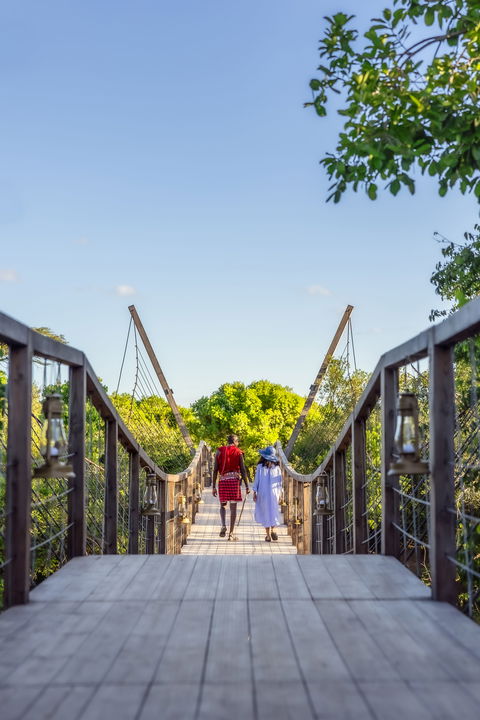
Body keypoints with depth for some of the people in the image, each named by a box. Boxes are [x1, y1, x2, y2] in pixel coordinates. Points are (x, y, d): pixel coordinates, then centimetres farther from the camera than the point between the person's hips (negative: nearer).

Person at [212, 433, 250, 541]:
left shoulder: (219, 451, 7)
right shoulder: (238, 452, 3)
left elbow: (215, 470, 4)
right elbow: (243, 470, -1)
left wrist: (213, 486, 6)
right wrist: (247, 486, 3)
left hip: (223, 480, 2)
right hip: (234, 480, -2)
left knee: (223, 505, 17)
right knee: (233, 507, 3)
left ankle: (223, 525, -7)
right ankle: (231, 533, 5)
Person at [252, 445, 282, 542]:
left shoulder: (260, 467, -6)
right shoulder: (277, 468, 1)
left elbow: (256, 480, -5)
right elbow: (280, 482, 5)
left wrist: (254, 492, 2)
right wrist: (280, 494, 14)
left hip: (263, 493, -2)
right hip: (274, 493, 2)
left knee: (265, 512, 6)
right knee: (273, 511, 15)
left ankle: (268, 535, 6)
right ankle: (273, 529, -4)